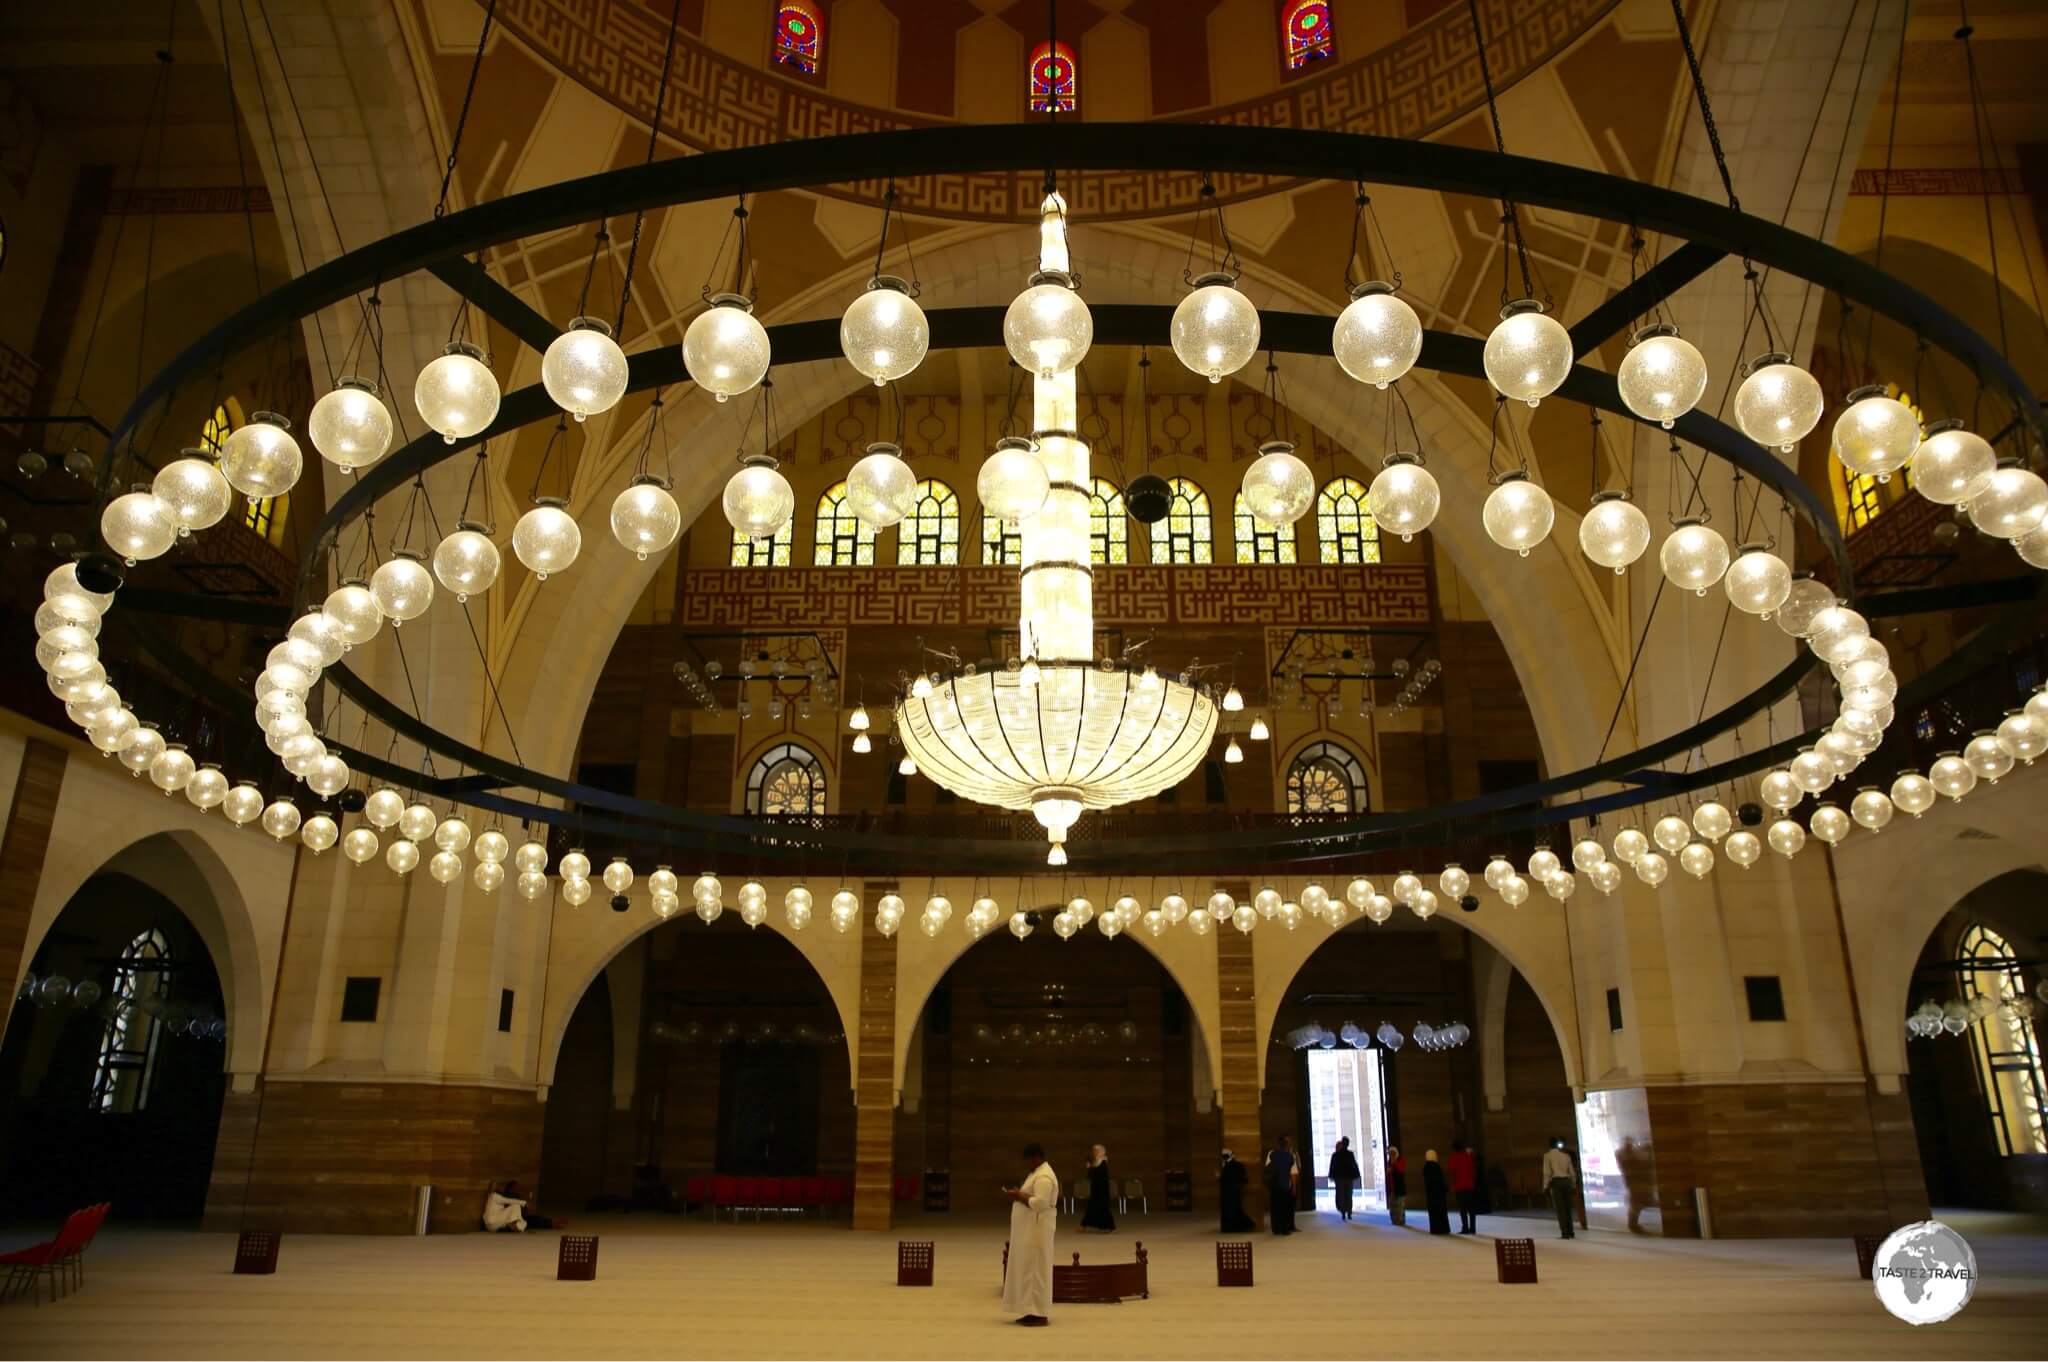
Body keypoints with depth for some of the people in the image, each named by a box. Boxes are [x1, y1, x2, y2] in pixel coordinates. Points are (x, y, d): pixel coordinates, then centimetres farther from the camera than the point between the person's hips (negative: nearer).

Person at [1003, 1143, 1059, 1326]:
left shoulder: (1043, 1177, -18)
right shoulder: (1036, 1173, 15)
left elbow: (1040, 1203, -28)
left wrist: (1019, 1196, -20)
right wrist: (1019, 1194, 4)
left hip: (1036, 1231, -11)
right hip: (1029, 1230, 11)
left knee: (1035, 1270, -6)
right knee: (1030, 1270, 12)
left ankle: (1039, 1315, -2)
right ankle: (1032, 1311, 17)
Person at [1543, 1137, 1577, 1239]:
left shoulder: (1548, 1154, 1)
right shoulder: (1566, 1154, 14)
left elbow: (1547, 1171, -6)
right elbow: (1571, 1171, 12)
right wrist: (1573, 1184, 18)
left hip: (1556, 1181, -4)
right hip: (1566, 1181, 4)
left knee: (1560, 1208, -4)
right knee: (1567, 1208, 11)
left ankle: (1565, 1233, -7)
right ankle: (1570, 1232, 12)